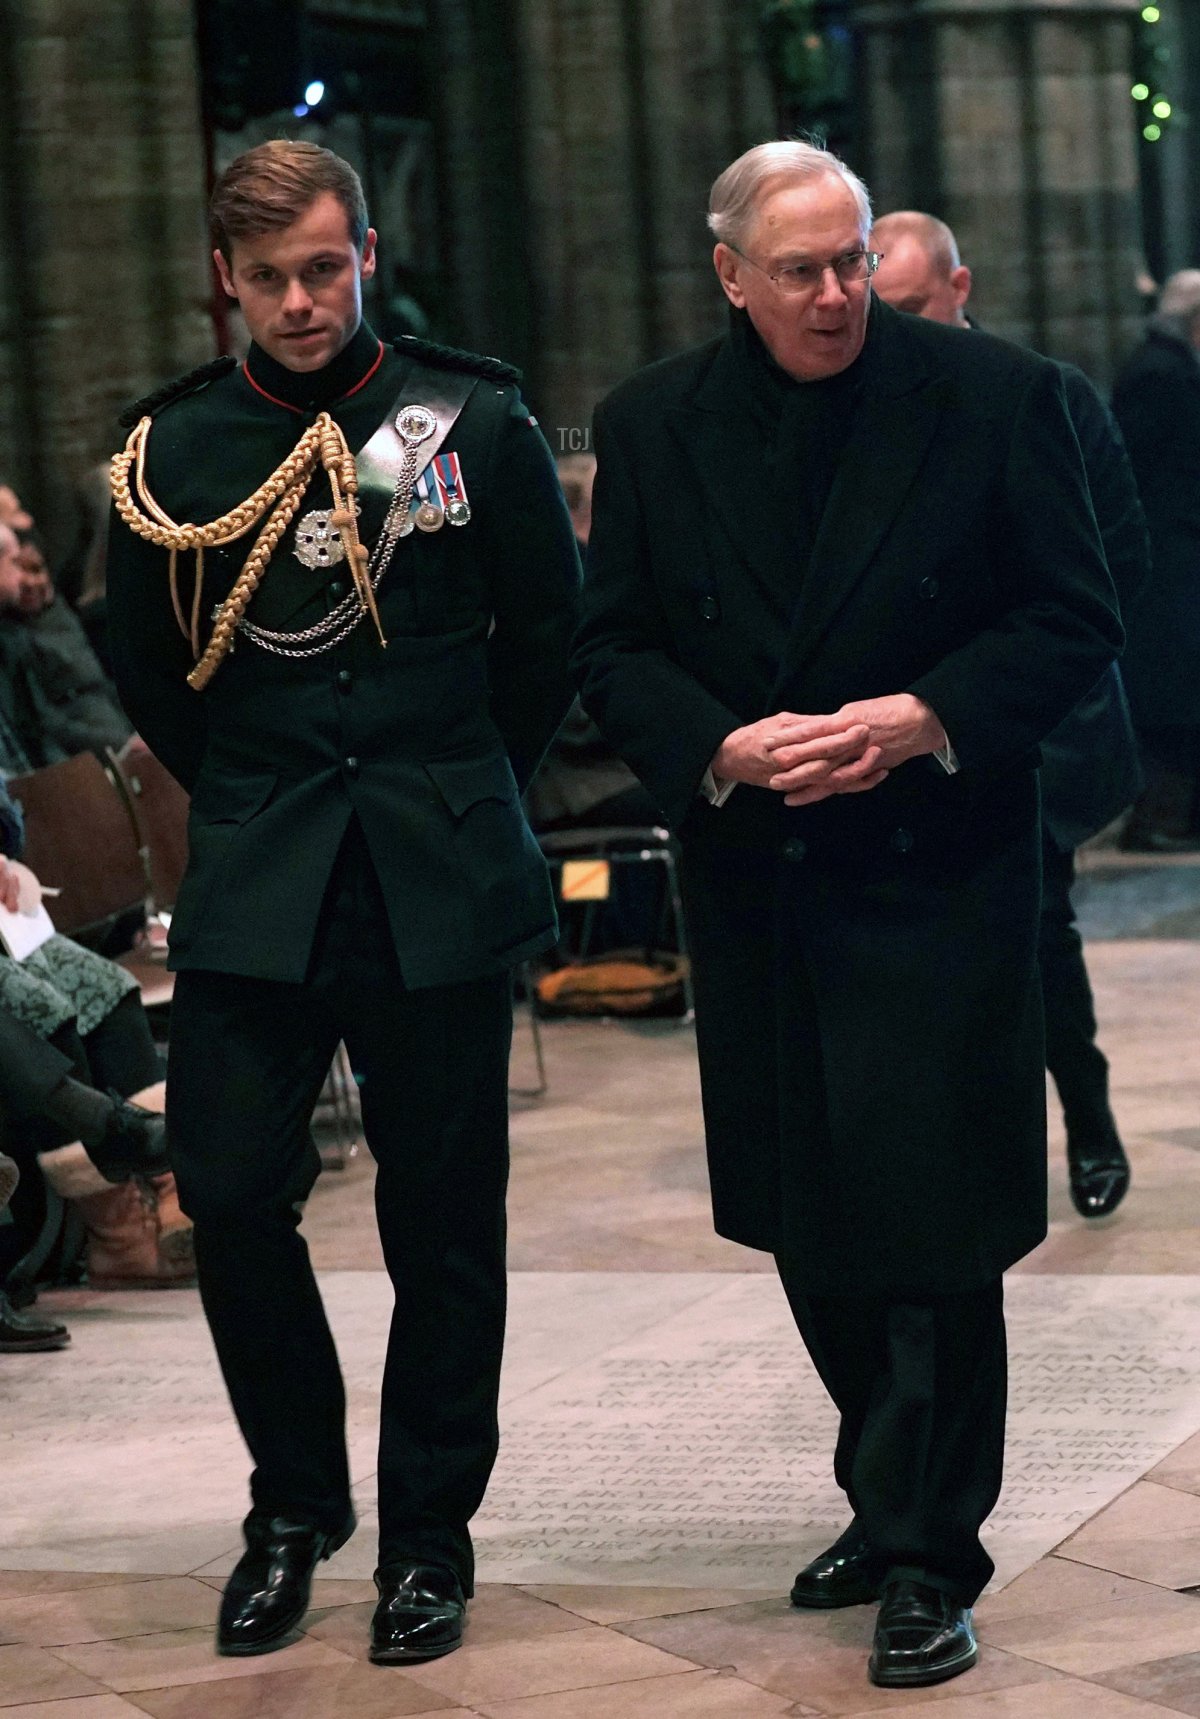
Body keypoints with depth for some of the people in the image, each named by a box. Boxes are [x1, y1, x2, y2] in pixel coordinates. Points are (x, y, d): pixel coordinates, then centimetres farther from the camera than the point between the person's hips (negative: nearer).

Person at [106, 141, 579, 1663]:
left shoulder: (471, 420, 0)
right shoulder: (175, 447, 3)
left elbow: (547, 625, 9)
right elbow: (145, 665, 15)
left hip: (443, 889, -1)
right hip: (253, 888, 1)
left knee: (441, 1211, 3)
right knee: (230, 1193, -4)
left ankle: (428, 1531, 17)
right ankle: (294, 1506, 17)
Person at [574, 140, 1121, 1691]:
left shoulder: (994, 396, -5)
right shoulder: (653, 425, 3)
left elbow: (1074, 619, -3)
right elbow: (613, 647, 5)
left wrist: (923, 721, -17)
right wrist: (721, 748, -13)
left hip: (937, 876, -4)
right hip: (754, 886, 4)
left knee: (931, 1233, -4)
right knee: (811, 1229, 13)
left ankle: (927, 1557, 6)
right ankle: (896, 1505, 31)